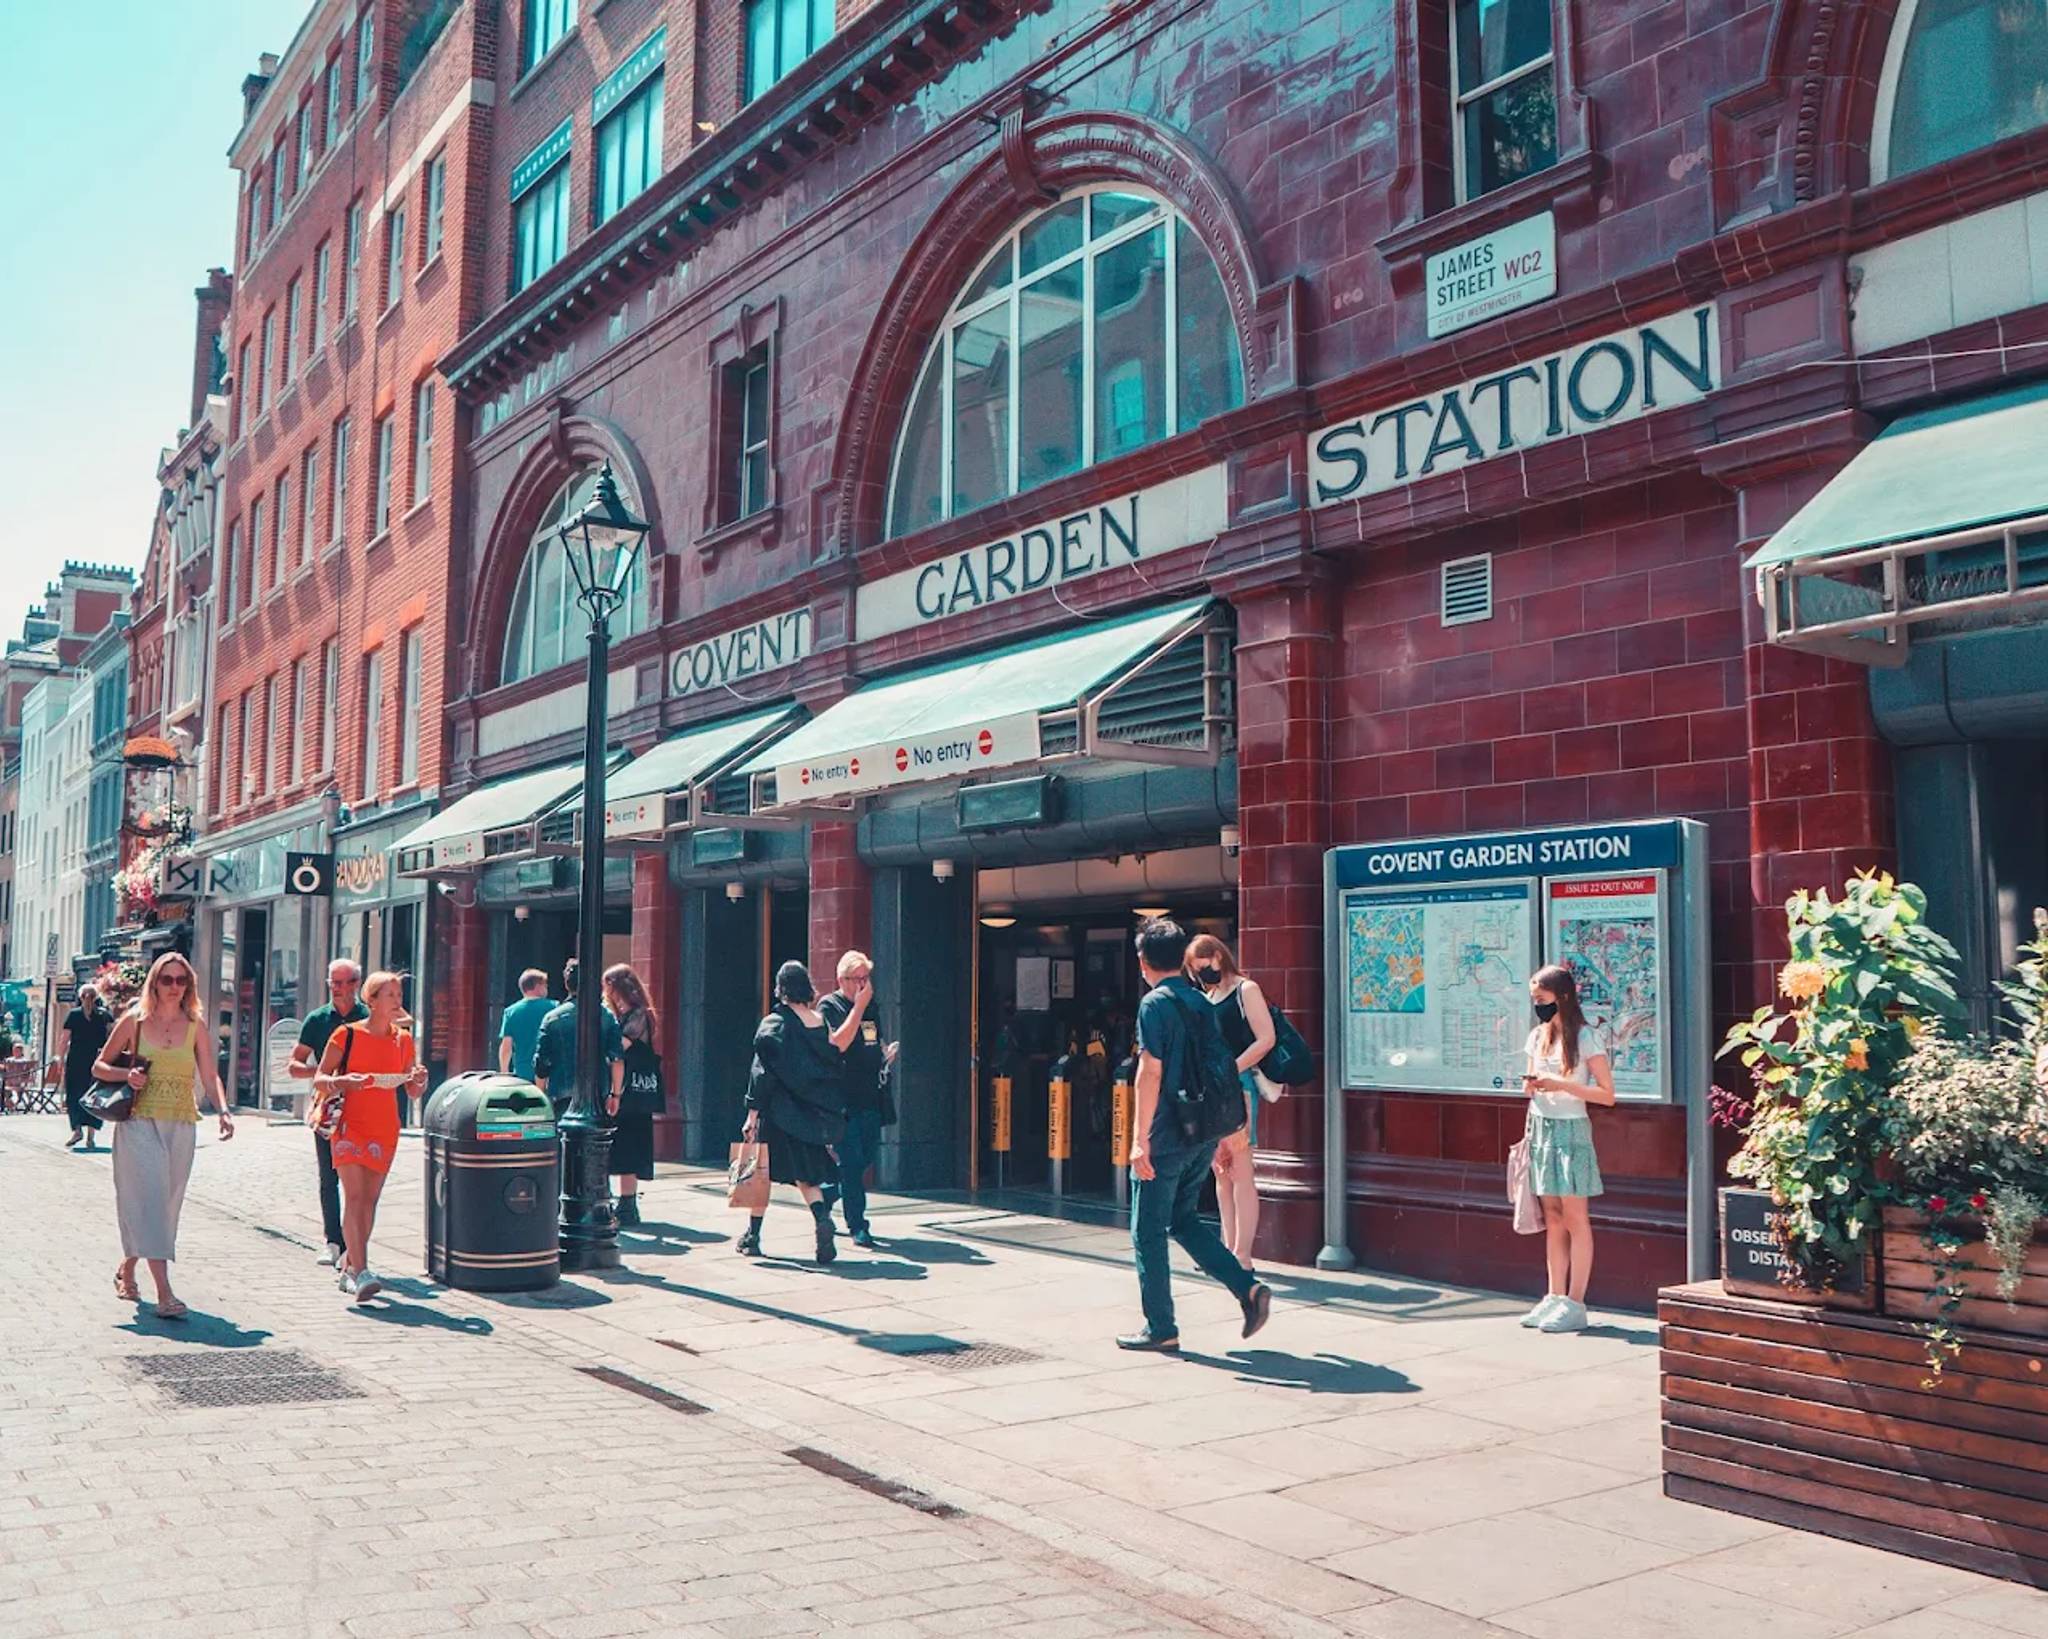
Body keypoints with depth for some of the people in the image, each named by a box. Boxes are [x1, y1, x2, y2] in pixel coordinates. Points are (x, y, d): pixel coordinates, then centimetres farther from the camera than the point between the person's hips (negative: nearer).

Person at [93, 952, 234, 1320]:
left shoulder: (194, 1024, 6)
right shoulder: (134, 1020, 1)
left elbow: (208, 1074, 6)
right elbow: (100, 1067, 7)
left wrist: (223, 1111, -10)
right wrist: (126, 1075, -13)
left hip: (181, 1126, 3)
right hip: (140, 1123, -3)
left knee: (166, 1204, 9)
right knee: (150, 1199, -13)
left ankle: (126, 1271, 33)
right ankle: (164, 1293, -19)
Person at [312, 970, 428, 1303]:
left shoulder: (403, 1039, 9)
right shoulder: (347, 1034, -3)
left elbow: (413, 1089, 12)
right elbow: (319, 1079, -1)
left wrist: (420, 1078, -10)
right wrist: (343, 1081, -21)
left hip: (385, 1128, 4)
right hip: (350, 1124, -4)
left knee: (369, 1200, 8)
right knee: (354, 1196, -14)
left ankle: (347, 1268, 22)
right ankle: (360, 1273, -20)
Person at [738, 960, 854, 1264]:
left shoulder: (773, 1025, -8)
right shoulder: (823, 1023, 3)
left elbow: (762, 1073, -10)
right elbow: (837, 1067, 5)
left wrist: (752, 1116, -7)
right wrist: (833, 1114, 13)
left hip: (780, 1113, -3)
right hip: (815, 1114, 3)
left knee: (763, 1172, 11)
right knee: (806, 1174, 9)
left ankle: (752, 1236, 18)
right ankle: (821, 1217, -18)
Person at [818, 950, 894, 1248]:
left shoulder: (872, 1006, 16)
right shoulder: (829, 1005, -4)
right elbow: (839, 1043, -20)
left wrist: (886, 1052, 7)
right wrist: (859, 1006, -18)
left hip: (871, 1097, 7)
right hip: (843, 1097, -7)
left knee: (865, 1158, 12)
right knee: (851, 1161, -8)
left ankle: (823, 1199, 33)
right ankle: (858, 1226, -2)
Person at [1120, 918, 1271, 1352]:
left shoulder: (1156, 1004, -11)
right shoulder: (1202, 1003, 11)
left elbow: (1150, 1073, -17)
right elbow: (1221, 1071, 14)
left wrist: (1140, 1139, -17)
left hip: (1166, 1138, -7)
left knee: (1148, 1233, 4)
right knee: (1183, 1220, 20)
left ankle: (1161, 1330, 9)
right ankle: (1248, 1288, 8)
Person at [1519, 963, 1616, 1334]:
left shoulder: (1585, 1037, -8)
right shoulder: (1538, 1037, 12)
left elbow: (1607, 1094, -10)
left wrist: (1563, 1085, -19)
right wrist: (1530, 1087, -2)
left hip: (1570, 1129, -6)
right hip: (1540, 1128, 6)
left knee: (1575, 1217, -3)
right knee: (1552, 1219, 7)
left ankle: (1575, 1304, -1)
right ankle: (1554, 1298, 12)